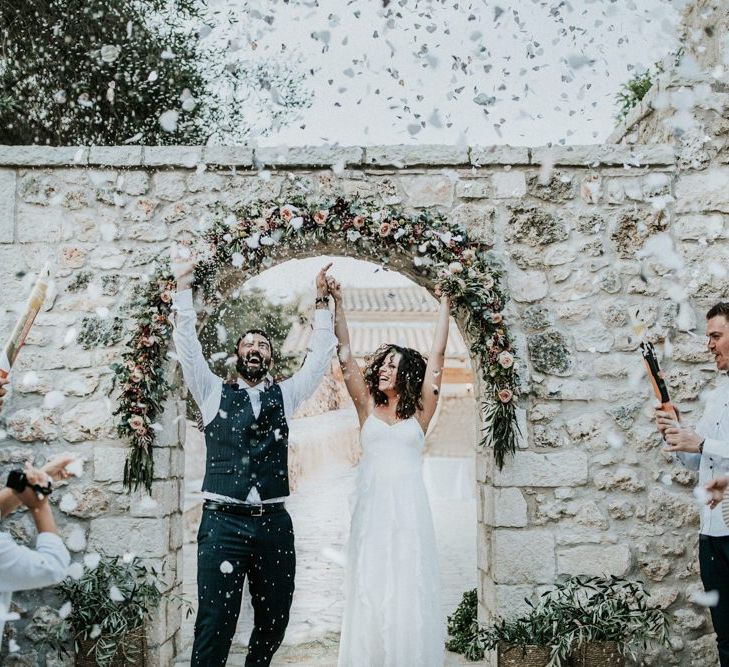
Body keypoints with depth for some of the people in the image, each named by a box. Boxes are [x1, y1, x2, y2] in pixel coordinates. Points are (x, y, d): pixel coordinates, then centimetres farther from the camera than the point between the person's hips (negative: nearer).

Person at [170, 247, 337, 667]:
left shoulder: (285, 396, 16)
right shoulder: (214, 393, 12)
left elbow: (321, 356, 12)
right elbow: (188, 346, 4)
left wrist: (322, 302, 6)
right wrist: (184, 285, -3)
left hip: (274, 523, 3)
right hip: (223, 522, -2)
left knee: (274, 622, 7)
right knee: (215, 625, -8)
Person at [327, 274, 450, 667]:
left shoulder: (420, 411, 8)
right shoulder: (368, 407, 11)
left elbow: (437, 355, 6)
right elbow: (345, 354, 8)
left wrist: (445, 303, 8)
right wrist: (337, 303, 5)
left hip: (409, 509, -1)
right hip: (371, 506, 1)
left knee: (409, 593, -1)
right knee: (370, 593, 1)